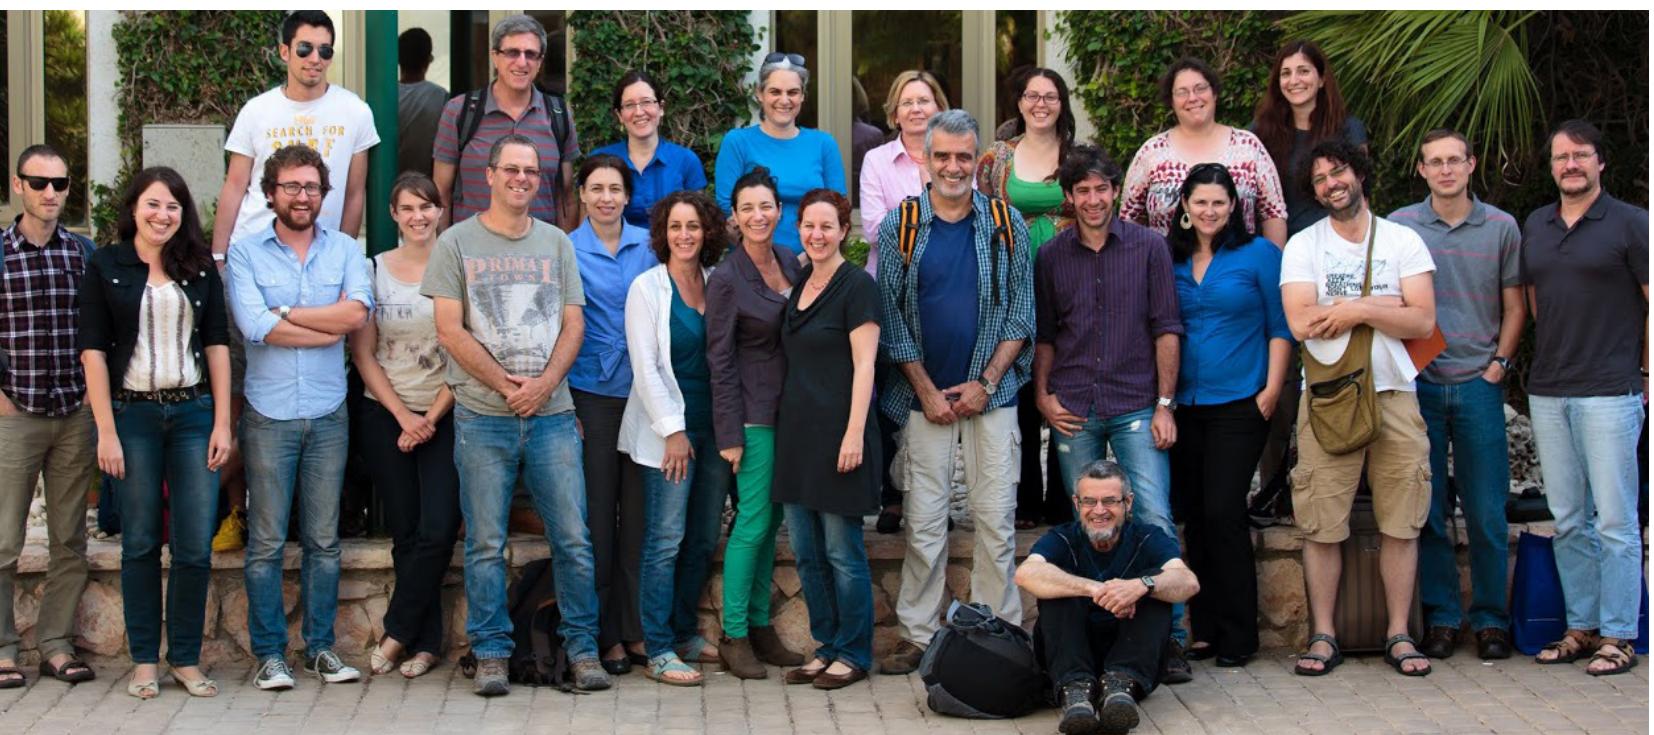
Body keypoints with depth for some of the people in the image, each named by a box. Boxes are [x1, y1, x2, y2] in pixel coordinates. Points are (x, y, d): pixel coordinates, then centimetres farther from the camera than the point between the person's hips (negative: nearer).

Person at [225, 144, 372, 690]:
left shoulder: (345, 251, 7)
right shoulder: (245, 253, 2)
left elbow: (357, 312, -10)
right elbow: (256, 326, -13)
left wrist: (285, 312, -9)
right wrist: (329, 326, -7)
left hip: (328, 414, 2)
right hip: (268, 414, -2)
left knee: (324, 539, 7)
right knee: (266, 541, 1)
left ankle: (321, 646, 16)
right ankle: (270, 653, 9)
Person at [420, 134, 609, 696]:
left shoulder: (557, 244, 12)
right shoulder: (457, 242, 4)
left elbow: (573, 324, 8)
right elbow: (449, 330, -3)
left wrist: (543, 384, -9)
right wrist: (505, 385, -9)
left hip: (552, 414, 2)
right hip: (482, 417, -2)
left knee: (573, 539, 0)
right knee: (486, 544, 1)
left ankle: (583, 648, 10)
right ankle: (491, 654, 10)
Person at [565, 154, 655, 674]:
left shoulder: (648, 245, 6)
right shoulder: (565, 251, -1)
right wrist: (561, 404, -3)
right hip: (591, 393, -2)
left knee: (639, 512, 5)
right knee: (597, 513, 1)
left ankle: (637, 629, 14)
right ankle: (603, 635, 8)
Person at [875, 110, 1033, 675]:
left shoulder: (1006, 225, 4)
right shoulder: (899, 229, 3)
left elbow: (1021, 312, 4)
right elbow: (890, 318, 2)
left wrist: (985, 383, -6)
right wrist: (927, 390, -4)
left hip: (990, 393, 0)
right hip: (925, 395, 0)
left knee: (996, 519, 0)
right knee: (924, 521, 1)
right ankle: (917, 636, 8)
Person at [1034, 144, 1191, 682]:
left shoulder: (1149, 247, 3)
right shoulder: (1051, 257, 9)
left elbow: (1166, 329, 2)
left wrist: (1165, 404, -3)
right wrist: (1042, 396, 4)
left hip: (1136, 406, -2)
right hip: (1073, 411, 2)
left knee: (1155, 521, -10)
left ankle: (1170, 637, -4)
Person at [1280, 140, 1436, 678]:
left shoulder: (1403, 241, 8)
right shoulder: (1302, 246, 6)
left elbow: (1423, 322, -3)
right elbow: (1301, 323, -10)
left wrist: (1356, 310, -10)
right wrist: (1381, 304, -5)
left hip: (1394, 396, 1)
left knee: (1401, 523, 2)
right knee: (1322, 525, -2)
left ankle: (1399, 634, 10)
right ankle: (1324, 637, 6)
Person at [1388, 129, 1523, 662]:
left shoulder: (1501, 228, 6)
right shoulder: (1398, 227, 4)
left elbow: (1514, 307, 10)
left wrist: (1498, 364, 0)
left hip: (1478, 384, 0)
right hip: (1418, 384, 0)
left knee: (1487, 513, 1)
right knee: (1428, 512, 3)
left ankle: (1491, 619, 12)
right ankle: (1441, 618, 12)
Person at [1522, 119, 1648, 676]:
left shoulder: (1630, 224, -3)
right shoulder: (1535, 227, 13)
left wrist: (1643, 372, 0)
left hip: (1610, 393, -6)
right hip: (1547, 393, 6)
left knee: (1615, 521, -4)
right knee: (1568, 521, 10)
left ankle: (1618, 636, 1)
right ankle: (1581, 627, 18)